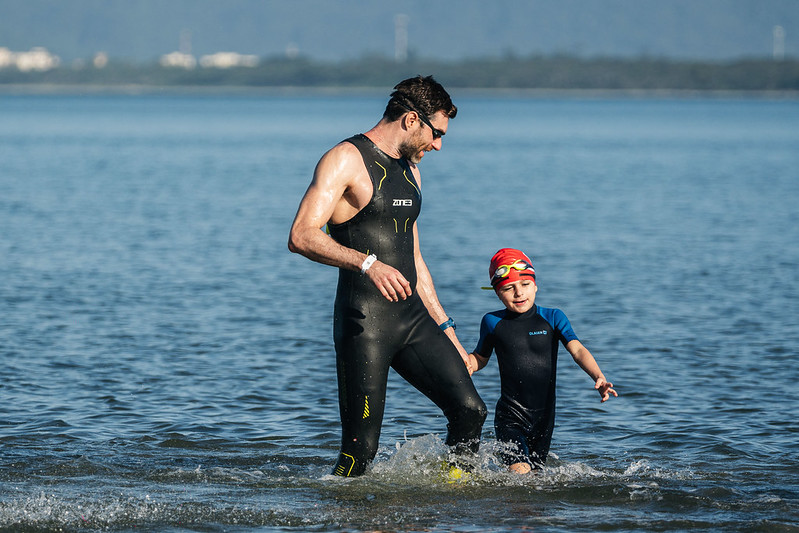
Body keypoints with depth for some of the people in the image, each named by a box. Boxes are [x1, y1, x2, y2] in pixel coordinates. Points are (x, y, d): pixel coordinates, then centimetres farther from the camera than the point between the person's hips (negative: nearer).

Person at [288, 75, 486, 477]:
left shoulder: (409, 169, 20)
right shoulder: (345, 160, -8)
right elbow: (301, 237, -20)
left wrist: (445, 330, 22)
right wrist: (367, 263, -32)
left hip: (413, 316, 8)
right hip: (364, 322, -8)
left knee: (469, 410, -6)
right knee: (360, 450, -9)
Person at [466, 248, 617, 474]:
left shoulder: (553, 318, 0)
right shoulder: (493, 323, 0)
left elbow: (577, 350, -12)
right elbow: (478, 359, 14)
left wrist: (598, 378, -31)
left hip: (543, 416, 2)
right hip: (510, 416, -2)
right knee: (519, 472, -21)